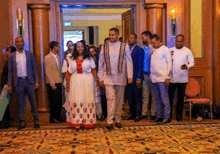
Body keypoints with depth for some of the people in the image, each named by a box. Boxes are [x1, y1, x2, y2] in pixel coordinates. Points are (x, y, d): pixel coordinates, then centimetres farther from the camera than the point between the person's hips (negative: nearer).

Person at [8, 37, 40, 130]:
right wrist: (10, 85, 2)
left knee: (33, 102, 4)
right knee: (21, 104, 6)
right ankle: (22, 122, 16)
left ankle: (36, 121, 14)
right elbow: (10, 71, 7)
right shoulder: (12, 56, 6)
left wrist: (36, 81, -1)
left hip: (29, 81, 0)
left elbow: (34, 68, 6)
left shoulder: (30, 54, 6)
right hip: (18, 82, 1)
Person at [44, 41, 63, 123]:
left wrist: (61, 81, 10)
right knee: (53, 101, 1)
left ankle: (58, 116, 25)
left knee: (59, 101, 13)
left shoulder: (57, 56, 12)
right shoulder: (47, 58, -12)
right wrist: (52, 84, -17)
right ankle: (53, 118, 12)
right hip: (53, 83, -7)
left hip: (59, 82, 7)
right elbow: (48, 72, -15)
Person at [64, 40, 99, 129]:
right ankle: (77, 122, 3)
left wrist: (96, 81, -4)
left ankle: (88, 121, 8)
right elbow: (69, 73, 9)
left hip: (87, 82, -1)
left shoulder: (88, 58, 7)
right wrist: (67, 83, 4)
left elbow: (93, 70, 3)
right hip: (75, 82, 1)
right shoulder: (73, 59, 10)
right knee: (76, 101, -2)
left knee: (87, 100, 0)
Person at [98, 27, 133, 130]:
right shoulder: (104, 47, 6)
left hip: (120, 78, 0)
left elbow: (129, 62, 1)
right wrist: (101, 78, 3)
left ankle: (118, 120, 20)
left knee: (119, 100, 8)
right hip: (108, 78, 0)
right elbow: (101, 64, 8)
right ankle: (109, 122, -7)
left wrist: (130, 76, -7)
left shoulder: (124, 47, 3)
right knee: (110, 98, -9)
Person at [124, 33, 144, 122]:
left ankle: (138, 115, 12)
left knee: (137, 97, 3)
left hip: (136, 78, -6)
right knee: (130, 97, 12)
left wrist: (139, 78, -15)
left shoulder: (140, 50, -4)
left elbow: (140, 65, -10)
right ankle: (132, 113, 23)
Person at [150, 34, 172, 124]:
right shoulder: (153, 50, 16)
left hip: (162, 78, -7)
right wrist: (151, 76, 10)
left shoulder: (165, 49, -2)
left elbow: (169, 63, -5)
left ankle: (167, 117, 0)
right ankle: (159, 116, 17)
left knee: (164, 97, -5)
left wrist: (167, 77, -11)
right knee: (157, 98, 10)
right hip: (154, 78, 7)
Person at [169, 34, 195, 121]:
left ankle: (179, 116, 14)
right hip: (171, 78, 1)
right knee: (169, 97, 1)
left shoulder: (187, 51, 7)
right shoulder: (170, 50, 12)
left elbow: (192, 62, 4)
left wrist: (187, 66, -17)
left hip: (182, 79, -1)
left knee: (180, 98, 5)